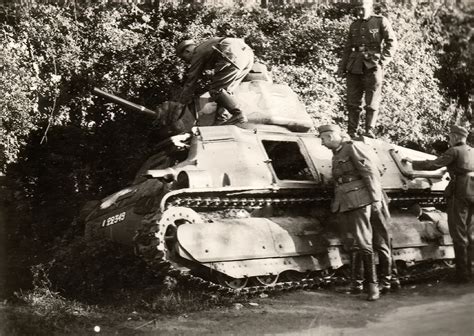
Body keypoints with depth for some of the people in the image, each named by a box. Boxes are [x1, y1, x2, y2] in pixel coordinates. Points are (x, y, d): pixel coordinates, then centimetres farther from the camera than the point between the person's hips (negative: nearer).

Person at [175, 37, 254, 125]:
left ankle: (238, 115, -6)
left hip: (234, 56, -9)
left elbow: (190, 81, 15)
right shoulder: (206, 44, 34)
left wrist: (182, 103, 22)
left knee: (215, 90, -2)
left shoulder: (197, 54, 12)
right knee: (226, 89, 18)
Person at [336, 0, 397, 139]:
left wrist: (383, 61, -12)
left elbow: (391, 42, -1)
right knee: (352, 101, 3)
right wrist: (342, 66, 13)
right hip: (354, 67, 5)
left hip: (373, 66, -5)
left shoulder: (381, 21, 4)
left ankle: (369, 132, 0)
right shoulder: (354, 25, 19)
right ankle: (351, 132, 9)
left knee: (372, 102, -4)